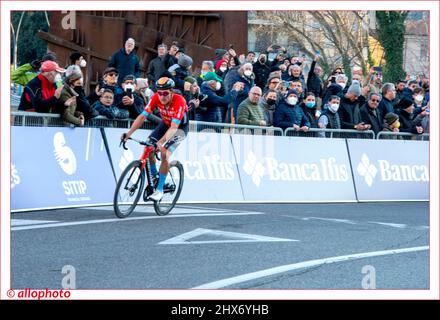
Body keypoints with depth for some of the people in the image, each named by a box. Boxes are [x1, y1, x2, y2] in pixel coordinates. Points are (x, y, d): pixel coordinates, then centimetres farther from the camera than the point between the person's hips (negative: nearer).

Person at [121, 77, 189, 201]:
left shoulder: (179, 101, -36)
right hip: (165, 123, 5)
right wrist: (128, 133, -37)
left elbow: (174, 127, -44)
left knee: (165, 154, -23)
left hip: (180, 127, -5)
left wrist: (161, 142, -57)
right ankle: (154, 175, 11)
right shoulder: (156, 98, -23)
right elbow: (142, 116, -26)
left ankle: (160, 190, -13)